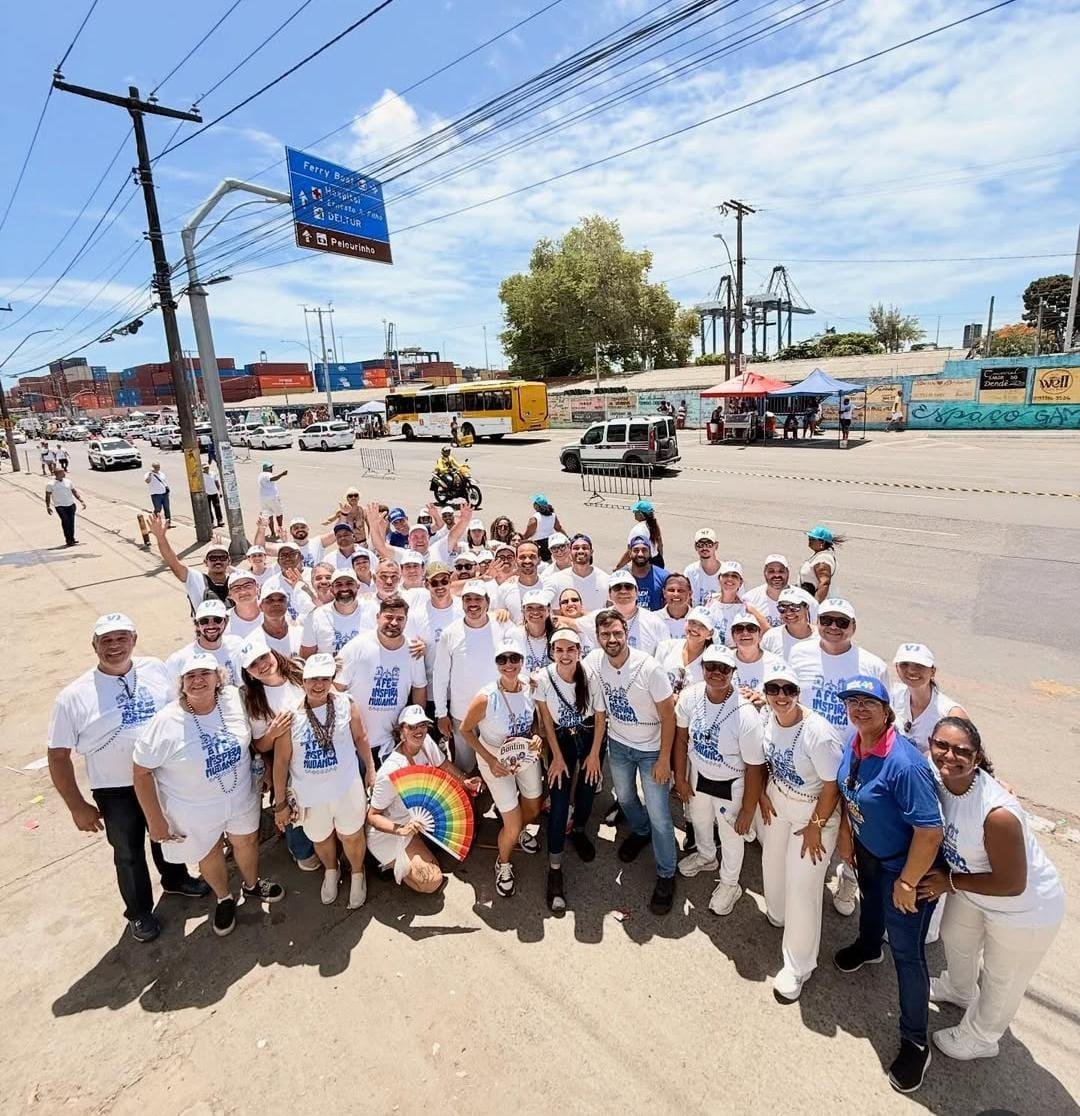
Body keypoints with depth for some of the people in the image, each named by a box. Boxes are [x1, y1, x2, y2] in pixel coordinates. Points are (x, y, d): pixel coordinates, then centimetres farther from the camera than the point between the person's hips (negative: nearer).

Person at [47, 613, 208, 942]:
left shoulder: (155, 669, -10)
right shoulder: (73, 697, -17)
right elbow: (58, 756, -9)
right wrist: (77, 807, -7)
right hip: (117, 792, -2)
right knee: (129, 853, 18)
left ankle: (175, 879, 55)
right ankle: (139, 911, 44)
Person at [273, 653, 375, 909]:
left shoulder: (345, 704, -15)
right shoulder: (291, 715, -17)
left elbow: (360, 737, 0)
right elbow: (281, 761, -9)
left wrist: (370, 770, 8)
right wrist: (280, 803, -3)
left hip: (347, 788, -1)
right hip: (309, 795, 1)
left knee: (351, 837, 18)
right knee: (320, 839, 25)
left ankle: (357, 874, 49)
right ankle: (331, 871, 57)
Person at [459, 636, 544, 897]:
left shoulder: (531, 690, -16)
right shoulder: (486, 698, -29)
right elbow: (465, 730, -14)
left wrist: (536, 736, -17)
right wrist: (490, 760, -18)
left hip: (527, 756, 5)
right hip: (496, 761, -4)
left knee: (533, 811, 23)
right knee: (512, 826, -1)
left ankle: (519, 831, 59)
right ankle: (503, 863, 32)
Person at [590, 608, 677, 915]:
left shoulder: (650, 668, -30)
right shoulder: (594, 661, -18)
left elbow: (668, 715, -20)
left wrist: (664, 758, -16)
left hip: (651, 749, -4)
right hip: (618, 743, 5)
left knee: (659, 815, 1)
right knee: (624, 797, 26)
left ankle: (666, 875, 25)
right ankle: (640, 832, 57)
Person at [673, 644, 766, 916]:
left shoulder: (746, 715, -35)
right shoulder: (690, 696, -21)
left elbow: (755, 767, -22)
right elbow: (682, 737, -4)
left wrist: (748, 810, -14)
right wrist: (680, 777, 2)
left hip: (730, 786, -4)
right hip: (697, 777, 4)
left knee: (731, 836, 22)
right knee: (700, 822, 32)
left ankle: (729, 883, 52)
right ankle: (706, 856, 65)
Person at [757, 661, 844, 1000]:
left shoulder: (819, 734, -34)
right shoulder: (766, 719, -15)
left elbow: (832, 786, -22)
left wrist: (815, 826, -14)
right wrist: (763, 794, 2)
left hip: (814, 810, -6)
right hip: (777, 802, 6)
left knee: (802, 886, 2)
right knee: (773, 863, 24)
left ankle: (798, 966, 23)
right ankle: (777, 914, 55)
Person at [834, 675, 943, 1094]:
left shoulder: (904, 763, -38)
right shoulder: (854, 742, -12)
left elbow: (930, 832, -32)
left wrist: (907, 883, -22)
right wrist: (845, 833, 9)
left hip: (903, 865, -7)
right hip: (867, 850, 7)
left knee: (906, 953, 7)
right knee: (870, 900, 33)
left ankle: (915, 1043, 28)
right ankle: (868, 946, 64)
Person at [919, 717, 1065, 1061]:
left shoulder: (998, 813, -41)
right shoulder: (938, 780, -21)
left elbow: (1012, 884, -28)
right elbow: (939, 833, 0)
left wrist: (949, 881, -21)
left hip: (1025, 909, -6)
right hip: (971, 890, 7)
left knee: (1001, 981, 20)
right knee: (955, 938, 32)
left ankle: (978, 1038, 48)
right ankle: (959, 989, 63)